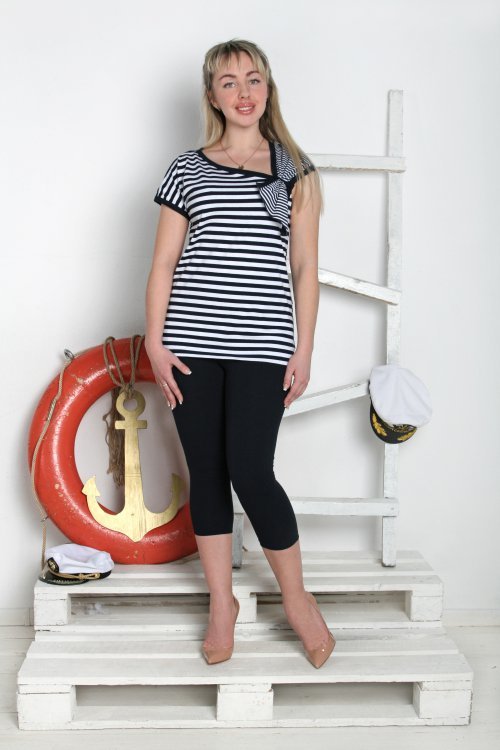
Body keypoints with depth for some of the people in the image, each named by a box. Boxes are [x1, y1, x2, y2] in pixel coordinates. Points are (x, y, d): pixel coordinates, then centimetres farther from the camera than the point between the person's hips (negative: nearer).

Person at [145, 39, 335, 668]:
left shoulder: (295, 171, 9)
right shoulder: (187, 169, 9)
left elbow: (305, 268, 7)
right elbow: (163, 263, 7)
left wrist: (304, 350, 1)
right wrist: (155, 343, -1)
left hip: (261, 348, -2)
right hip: (191, 345, 2)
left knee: (250, 474, -8)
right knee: (205, 472, 7)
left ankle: (296, 596, 15)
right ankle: (222, 603, 22)